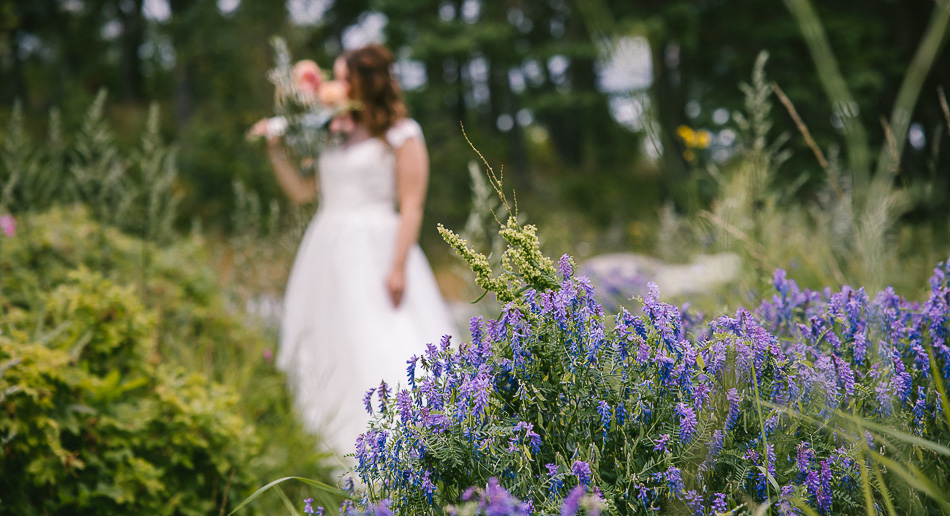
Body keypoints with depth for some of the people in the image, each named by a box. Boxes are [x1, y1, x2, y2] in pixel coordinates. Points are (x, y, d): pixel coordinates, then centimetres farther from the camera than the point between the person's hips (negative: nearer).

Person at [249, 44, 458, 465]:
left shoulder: (401, 136, -1)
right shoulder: (336, 135, 16)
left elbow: (411, 207, -7)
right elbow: (301, 191, 19)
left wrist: (399, 266, -16)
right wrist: (275, 149, 8)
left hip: (374, 251, -7)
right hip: (328, 253, 7)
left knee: (383, 349, -13)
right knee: (325, 352, 4)